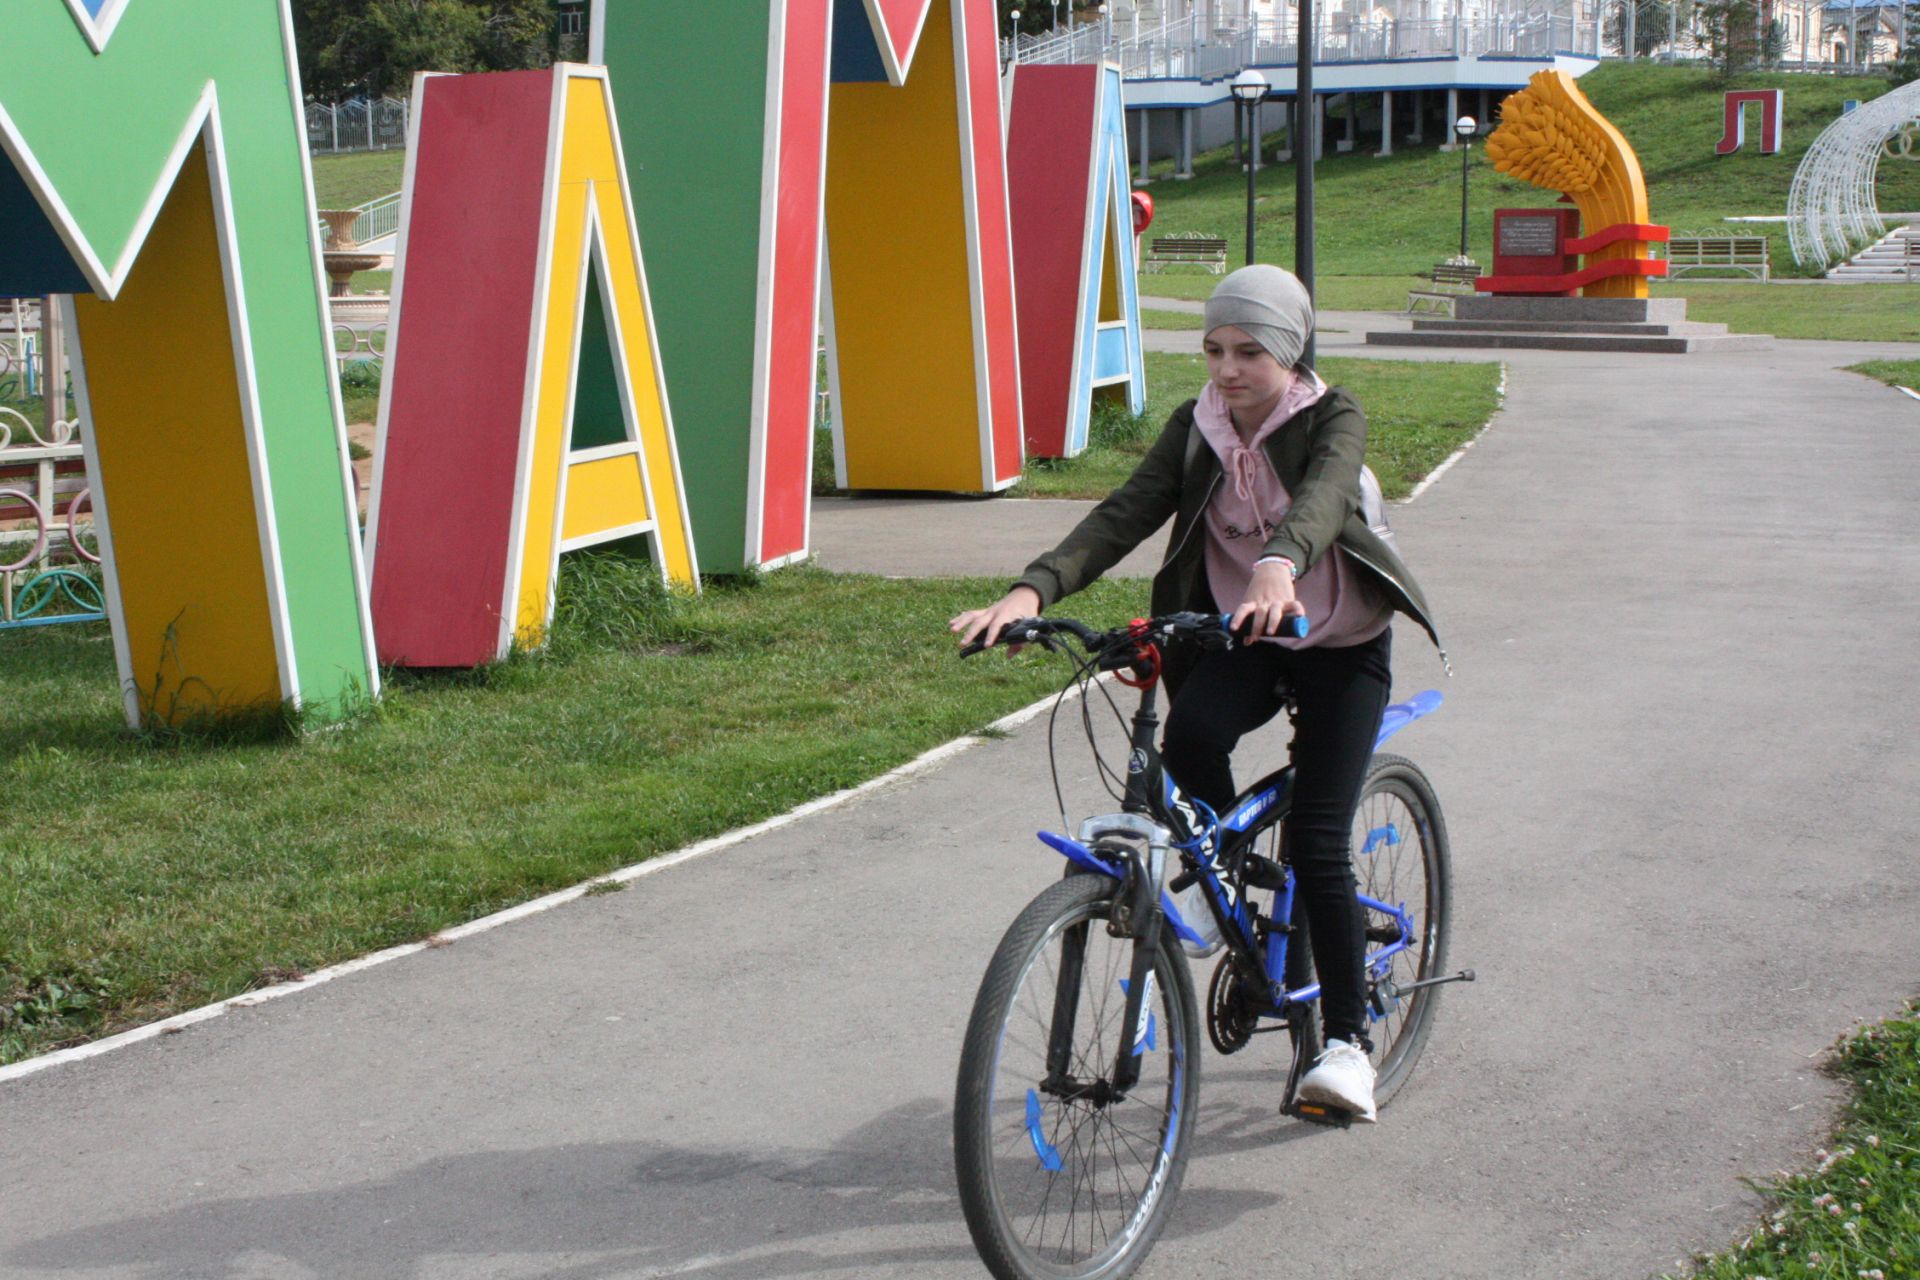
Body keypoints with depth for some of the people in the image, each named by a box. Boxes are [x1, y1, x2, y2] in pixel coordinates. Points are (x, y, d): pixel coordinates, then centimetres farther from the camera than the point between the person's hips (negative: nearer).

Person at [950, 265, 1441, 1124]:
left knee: (1316, 846, -13)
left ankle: (1347, 1039, 2)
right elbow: (1124, 515, -16)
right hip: (1235, 635, 3)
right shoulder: (1194, 429, -2)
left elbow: (1322, 495, -35)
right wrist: (1032, 590, -34)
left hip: (1338, 641, -3)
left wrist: (1279, 567, -59)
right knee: (1189, 738, -30)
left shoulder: (1332, 419, -13)